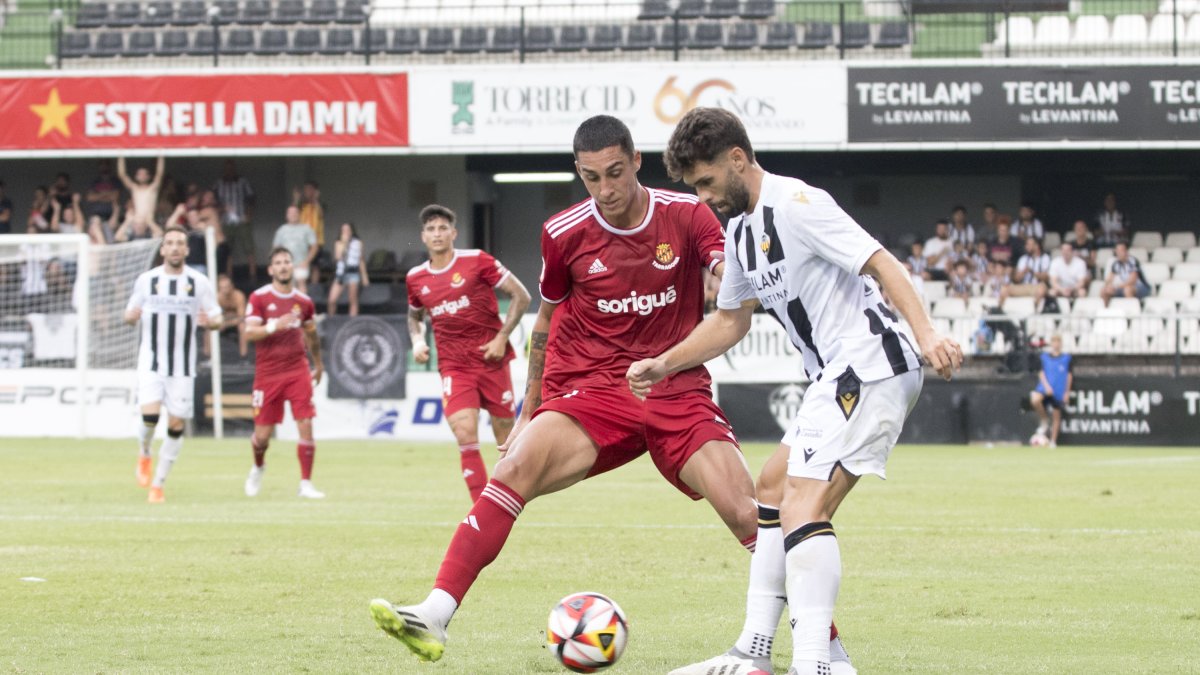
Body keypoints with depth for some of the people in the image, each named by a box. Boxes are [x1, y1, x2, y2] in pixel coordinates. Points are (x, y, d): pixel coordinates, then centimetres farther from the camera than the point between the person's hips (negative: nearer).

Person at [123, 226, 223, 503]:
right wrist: (131, 317, -14)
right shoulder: (146, 280, 3)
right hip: (151, 361, -1)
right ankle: (144, 454, 13)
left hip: (183, 366, 1)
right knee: (150, 414, -20)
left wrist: (209, 321, -18)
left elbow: (217, 318, 6)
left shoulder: (199, 282, 2)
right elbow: (130, 314, 10)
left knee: (176, 424, 0)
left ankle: (158, 484, 13)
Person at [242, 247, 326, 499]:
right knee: (263, 435, 3)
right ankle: (258, 467, 36)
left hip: (298, 371, 2)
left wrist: (318, 364, 30)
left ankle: (306, 484, -2)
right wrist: (274, 327, -28)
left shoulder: (303, 301, 7)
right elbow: (249, 333, -12)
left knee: (306, 426, -11)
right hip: (267, 372, -2)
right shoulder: (259, 298, -3)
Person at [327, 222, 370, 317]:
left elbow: (361, 260, 13)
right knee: (332, 300, -7)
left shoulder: (358, 243, 6)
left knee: (353, 301, -2)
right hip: (341, 273, 1)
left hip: (353, 273, -1)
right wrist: (343, 243, -10)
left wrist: (364, 276, 12)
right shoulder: (339, 243, 6)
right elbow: (337, 256, -11)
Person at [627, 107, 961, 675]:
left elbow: (881, 263, -22)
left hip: (871, 366, -11)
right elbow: (730, 321, 29)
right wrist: (664, 365, 20)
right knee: (772, 490, 20)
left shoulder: (796, 204, -14)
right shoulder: (740, 229, 17)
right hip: (837, 378, 11)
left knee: (802, 509, -20)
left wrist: (925, 333, -34)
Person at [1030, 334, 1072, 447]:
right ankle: (1044, 421, -7)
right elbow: (1041, 373, 3)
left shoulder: (1066, 358, 6)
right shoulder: (1044, 357, 6)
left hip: (1060, 392, 1)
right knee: (1035, 399, -31)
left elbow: (1069, 375, 8)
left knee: (1056, 416, 3)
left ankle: (1053, 441, 15)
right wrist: (1046, 385, -13)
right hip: (1045, 388, -1)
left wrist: (1067, 392, 2)